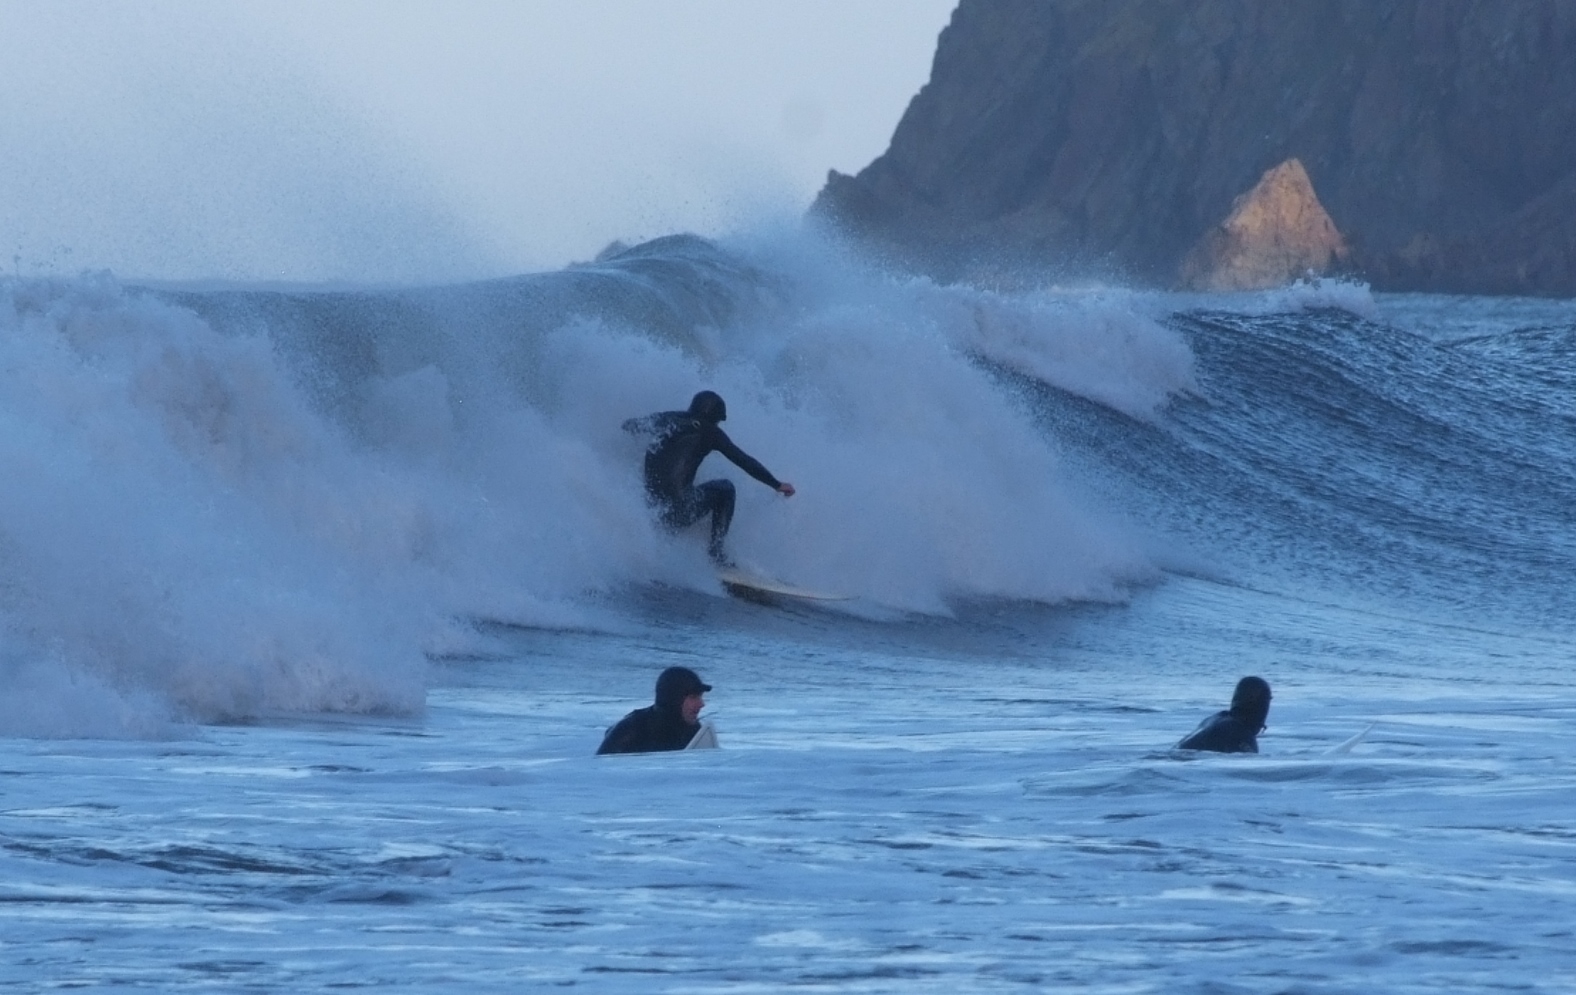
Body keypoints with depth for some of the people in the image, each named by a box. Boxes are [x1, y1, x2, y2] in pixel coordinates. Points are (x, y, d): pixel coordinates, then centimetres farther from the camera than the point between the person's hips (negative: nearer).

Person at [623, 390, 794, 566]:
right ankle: (715, 551, 9)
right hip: (679, 511, -6)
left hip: (649, 505, 6)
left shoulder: (666, 420, 13)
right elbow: (743, 461, 2)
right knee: (725, 489, 20)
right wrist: (776, 484, 10)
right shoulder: (709, 431, 0)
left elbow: (629, 426, 28)